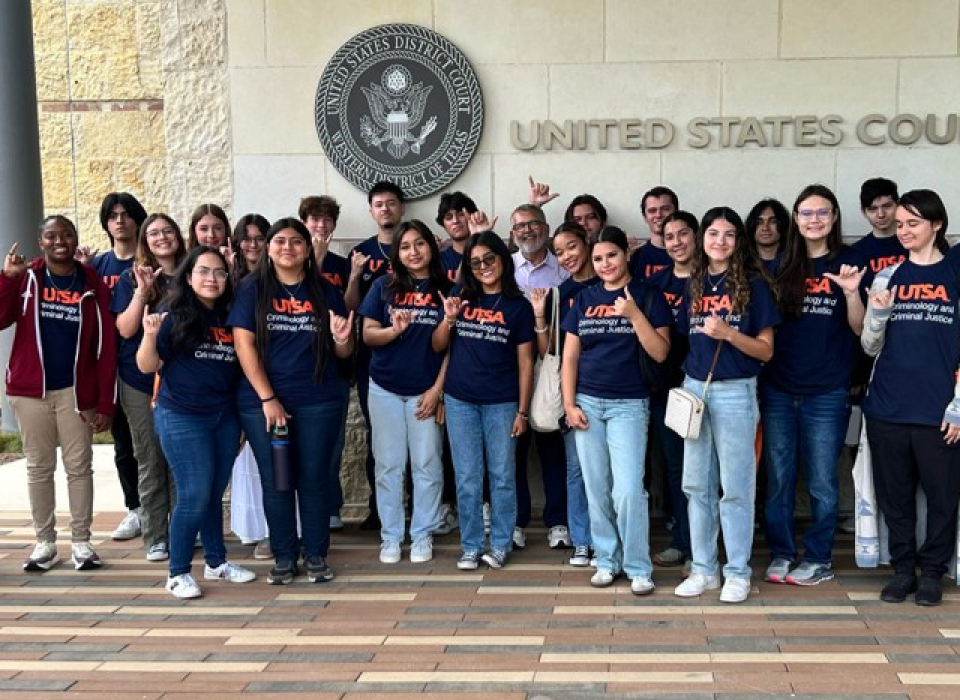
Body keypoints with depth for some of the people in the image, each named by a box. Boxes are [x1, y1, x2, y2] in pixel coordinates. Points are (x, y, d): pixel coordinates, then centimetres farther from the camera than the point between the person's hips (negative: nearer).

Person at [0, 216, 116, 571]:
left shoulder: (92, 283, 0)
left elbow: (106, 346, -1)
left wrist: (105, 402, -5)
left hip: (76, 391, 0)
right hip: (30, 389, 1)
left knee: (79, 467, 5)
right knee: (39, 467, 8)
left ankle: (81, 541, 15)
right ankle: (45, 542, 17)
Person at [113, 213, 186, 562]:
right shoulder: (132, 278, 2)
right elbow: (126, 330, -7)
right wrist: (142, 291, -18)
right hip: (141, 381, -1)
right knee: (150, 459, 3)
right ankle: (155, 537, 10)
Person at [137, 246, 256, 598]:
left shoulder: (229, 318, 9)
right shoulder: (174, 316, -6)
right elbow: (147, 366, -9)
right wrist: (150, 335, -27)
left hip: (225, 418, 5)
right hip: (182, 418, -5)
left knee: (214, 493, 13)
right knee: (194, 495, -6)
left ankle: (217, 562, 27)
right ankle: (178, 573, 6)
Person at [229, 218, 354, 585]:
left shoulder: (325, 291, 6)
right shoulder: (252, 289, 1)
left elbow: (343, 354, 7)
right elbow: (243, 344, -6)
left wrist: (342, 339, -17)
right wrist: (267, 398, -13)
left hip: (318, 402, 1)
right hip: (262, 400, -1)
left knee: (314, 478, 5)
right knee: (275, 480, 6)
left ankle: (316, 556, 17)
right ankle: (284, 557, 17)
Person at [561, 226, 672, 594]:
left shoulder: (648, 296, 0)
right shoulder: (584, 299, 9)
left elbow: (660, 352, -7)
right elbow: (569, 357, 9)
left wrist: (634, 314, -17)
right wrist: (569, 404, 1)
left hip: (629, 404, -3)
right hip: (587, 403, 4)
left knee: (628, 489, -10)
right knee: (597, 489, 8)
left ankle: (638, 567, 3)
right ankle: (607, 559, 21)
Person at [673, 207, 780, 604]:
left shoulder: (752, 284, -3)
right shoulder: (694, 285, 10)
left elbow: (766, 350, -5)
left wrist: (728, 333, -19)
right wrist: (687, 381, 7)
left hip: (735, 391, -5)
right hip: (694, 388, 5)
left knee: (735, 486, 0)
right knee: (696, 484, 8)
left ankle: (737, 572, 10)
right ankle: (704, 568, 19)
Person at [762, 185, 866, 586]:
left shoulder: (849, 264, 0)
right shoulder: (782, 267, 7)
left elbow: (860, 329, -4)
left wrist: (851, 293, -20)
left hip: (826, 393, -3)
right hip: (778, 390, 3)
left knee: (821, 482, 6)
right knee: (778, 479, 9)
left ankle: (819, 560, 18)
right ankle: (780, 554, 21)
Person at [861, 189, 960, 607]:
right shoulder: (888, 277, 10)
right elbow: (871, 347, 11)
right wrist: (878, 313, -8)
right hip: (887, 408, 3)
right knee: (894, 494, 9)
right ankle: (903, 568, 21)